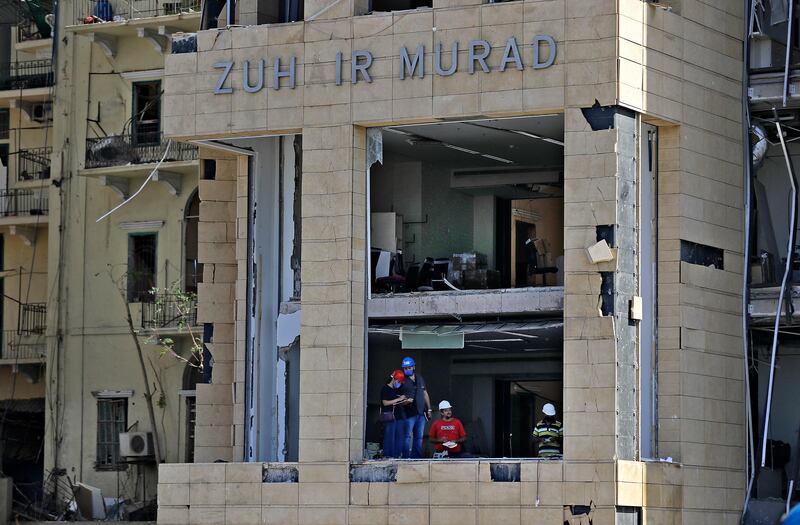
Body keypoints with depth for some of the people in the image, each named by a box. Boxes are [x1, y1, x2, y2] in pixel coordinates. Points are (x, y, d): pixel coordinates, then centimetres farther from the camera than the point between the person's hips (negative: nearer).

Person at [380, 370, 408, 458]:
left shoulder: (397, 390, 20)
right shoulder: (385, 389, -3)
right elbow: (385, 403, -13)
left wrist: (406, 401, 7)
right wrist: (398, 399, -13)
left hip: (399, 415, 8)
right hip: (389, 416, -8)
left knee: (399, 436, 4)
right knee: (390, 437, -10)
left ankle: (397, 455, 8)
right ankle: (387, 455, -9)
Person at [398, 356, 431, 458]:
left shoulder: (420, 379, 15)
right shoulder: (403, 381, -1)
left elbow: (425, 394, 21)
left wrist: (429, 409, 19)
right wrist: (405, 401, -21)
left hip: (421, 413, 6)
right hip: (409, 413, -6)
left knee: (419, 437, 7)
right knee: (408, 436, -10)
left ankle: (416, 456, 12)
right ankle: (406, 456, -9)